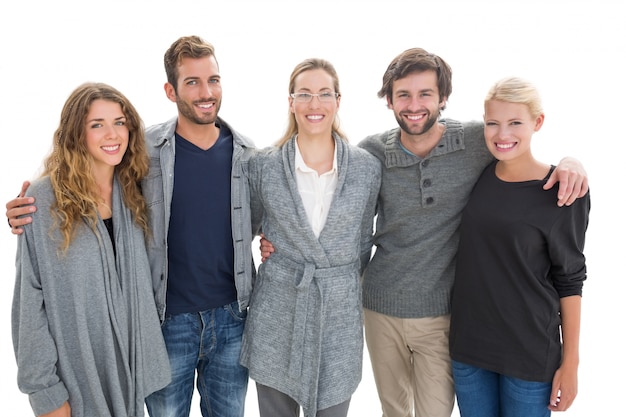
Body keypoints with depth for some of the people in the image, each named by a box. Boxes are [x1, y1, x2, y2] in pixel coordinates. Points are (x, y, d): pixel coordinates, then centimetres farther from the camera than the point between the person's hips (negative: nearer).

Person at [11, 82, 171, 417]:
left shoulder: (133, 193, 0)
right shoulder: (44, 200, -14)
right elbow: (30, 302, -11)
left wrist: (148, 365, 5)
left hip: (130, 365, 4)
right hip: (73, 372, -4)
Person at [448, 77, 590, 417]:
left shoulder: (563, 191, -11)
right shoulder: (477, 174, -1)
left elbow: (569, 280, -6)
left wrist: (570, 362, -5)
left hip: (530, 351, -3)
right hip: (467, 341, 4)